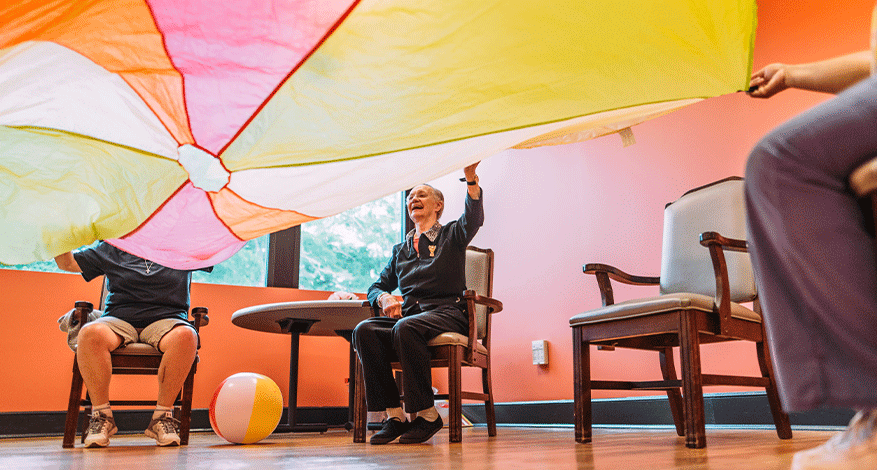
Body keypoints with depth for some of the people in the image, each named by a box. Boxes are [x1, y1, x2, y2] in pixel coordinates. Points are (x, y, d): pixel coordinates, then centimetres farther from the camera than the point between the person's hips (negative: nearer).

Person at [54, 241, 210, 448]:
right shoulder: (113, 248, 19)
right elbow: (67, 263, 20)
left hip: (165, 319, -1)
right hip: (119, 318, 1)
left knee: (185, 336, -37)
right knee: (90, 334, -34)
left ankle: (163, 414, -21)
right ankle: (101, 415, -17)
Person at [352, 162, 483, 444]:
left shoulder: (451, 235, 13)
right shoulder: (400, 249, 27)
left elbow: (473, 218, -10)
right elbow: (377, 286, 25)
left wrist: (471, 178, -27)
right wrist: (384, 297, -1)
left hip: (447, 313, -4)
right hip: (408, 312, 5)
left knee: (406, 327, -36)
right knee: (364, 330, -25)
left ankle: (427, 415, -25)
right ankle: (394, 415, -23)